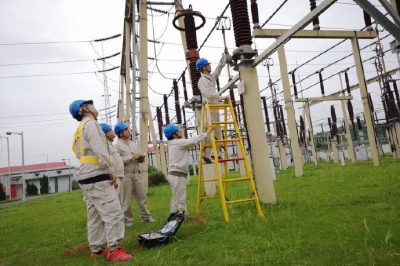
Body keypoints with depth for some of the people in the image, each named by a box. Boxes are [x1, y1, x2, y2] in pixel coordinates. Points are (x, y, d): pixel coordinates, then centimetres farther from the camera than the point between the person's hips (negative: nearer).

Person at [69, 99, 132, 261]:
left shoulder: (79, 129, 21)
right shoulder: (91, 124, -9)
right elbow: (100, 150, -20)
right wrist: (111, 170, -16)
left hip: (86, 177, 10)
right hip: (97, 177, -10)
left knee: (94, 216, 14)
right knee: (113, 213, -9)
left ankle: (96, 249, 21)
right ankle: (114, 249, -6)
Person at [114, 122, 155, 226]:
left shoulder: (134, 144, 16)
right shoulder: (117, 145, -5)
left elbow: (141, 157, 18)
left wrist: (140, 157, -6)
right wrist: (131, 157, -16)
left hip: (136, 174, 6)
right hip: (125, 175, -6)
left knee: (142, 196, 11)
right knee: (125, 200, 3)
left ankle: (146, 217, 22)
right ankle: (128, 220, 15)